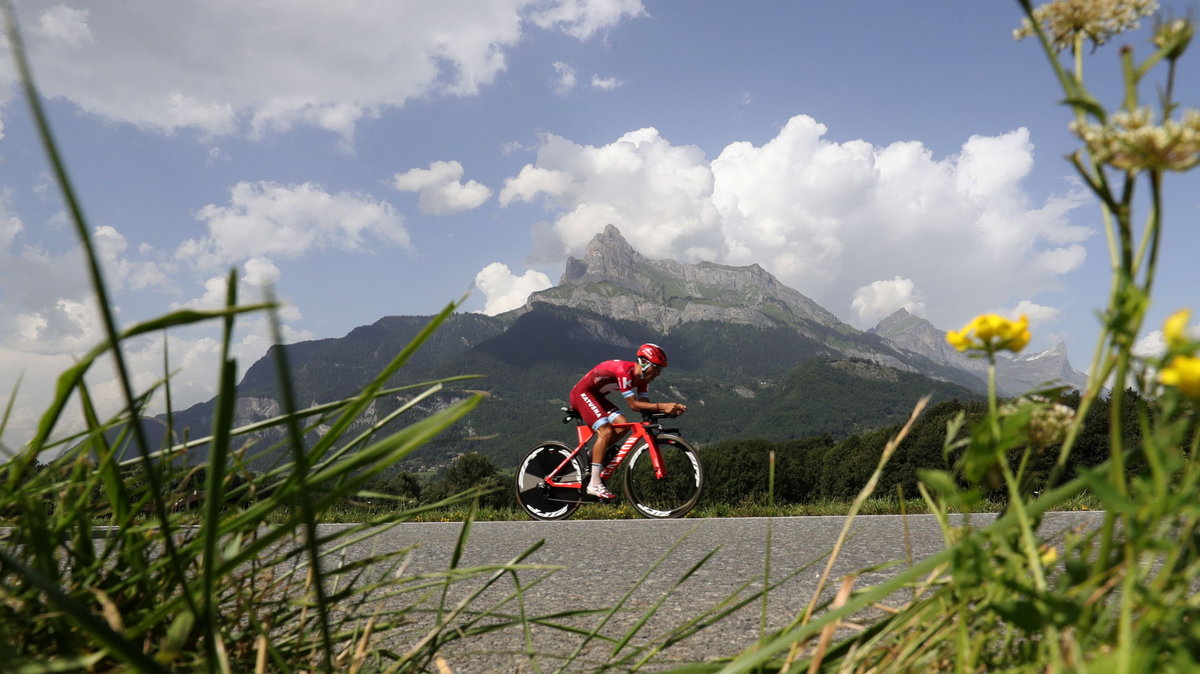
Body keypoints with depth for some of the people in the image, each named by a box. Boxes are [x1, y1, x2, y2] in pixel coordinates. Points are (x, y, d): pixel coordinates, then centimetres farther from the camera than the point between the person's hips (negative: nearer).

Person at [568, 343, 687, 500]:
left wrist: (671, 408, -19)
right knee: (606, 431, -22)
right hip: (582, 393, -9)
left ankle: (592, 456, 6)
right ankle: (594, 484, -21)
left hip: (596, 395, 9)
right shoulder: (624, 371, -29)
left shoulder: (642, 376, -1)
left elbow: (645, 405, -5)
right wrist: (662, 406, -35)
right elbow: (634, 405, -30)